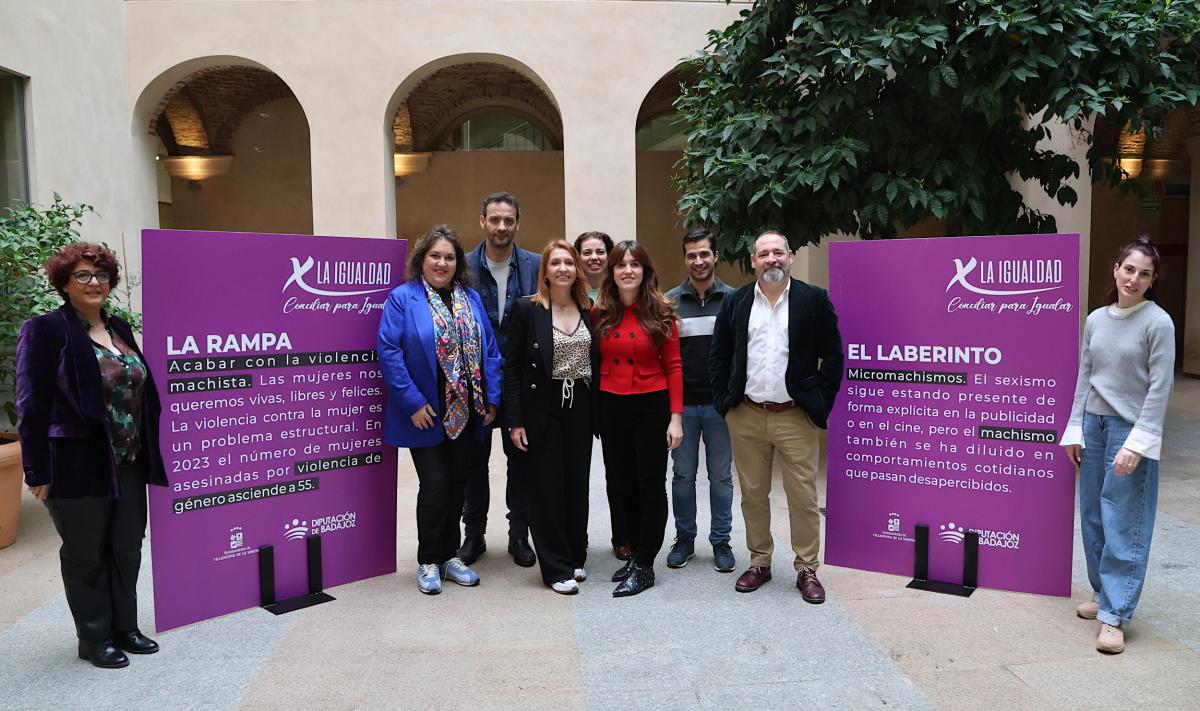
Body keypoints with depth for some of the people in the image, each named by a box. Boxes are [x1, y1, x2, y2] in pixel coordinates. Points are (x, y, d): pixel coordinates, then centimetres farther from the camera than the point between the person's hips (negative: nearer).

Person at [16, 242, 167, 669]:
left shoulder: (119, 328, 11)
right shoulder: (45, 330, -8)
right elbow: (32, 406, -11)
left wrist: (146, 456, 12)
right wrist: (38, 472, -13)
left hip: (128, 464, 6)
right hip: (78, 468, -6)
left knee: (127, 550, 14)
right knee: (85, 555, 9)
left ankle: (124, 628, 30)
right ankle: (94, 639, 24)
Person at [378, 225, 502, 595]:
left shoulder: (471, 298, 9)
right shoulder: (403, 298, -7)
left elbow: (489, 350, 8)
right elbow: (389, 351, -13)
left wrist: (492, 398, 1)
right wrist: (412, 402, -17)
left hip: (468, 413, 5)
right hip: (428, 415, -5)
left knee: (457, 486, 14)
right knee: (434, 487, -1)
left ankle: (450, 555, 29)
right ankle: (428, 562, 18)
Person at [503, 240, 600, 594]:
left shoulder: (588, 310, 6)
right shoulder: (527, 308, -6)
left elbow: (596, 363, 11)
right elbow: (512, 366, -7)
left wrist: (597, 412, 4)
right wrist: (515, 421, -11)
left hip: (580, 409, 4)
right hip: (541, 409, -4)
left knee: (577, 485, 11)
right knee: (546, 488, 2)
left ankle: (575, 558, 27)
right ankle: (557, 568, 14)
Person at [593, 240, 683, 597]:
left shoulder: (660, 313, -5)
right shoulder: (599, 314, 2)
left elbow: (673, 366, -5)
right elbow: (595, 364, 6)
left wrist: (675, 417, -10)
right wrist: (592, 411, -1)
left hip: (651, 406, -3)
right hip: (610, 407, 4)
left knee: (650, 486, 4)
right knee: (620, 484, 12)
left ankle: (644, 566, 14)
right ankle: (634, 552, 28)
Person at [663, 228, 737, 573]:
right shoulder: (670, 301, 2)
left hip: (720, 403, 0)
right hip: (681, 402, 1)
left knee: (721, 475, 8)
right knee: (683, 474, 10)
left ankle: (721, 541, 21)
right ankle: (684, 539, 24)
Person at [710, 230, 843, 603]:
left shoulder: (814, 299, -1)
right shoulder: (735, 302, 6)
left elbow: (833, 355, 1)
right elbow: (719, 355, 11)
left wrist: (821, 403, -4)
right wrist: (724, 400, 3)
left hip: (796, 417, -2)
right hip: (746, 417, 2)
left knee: (803, 496, 3)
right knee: (753, 495, 11)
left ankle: (807, 569, 17)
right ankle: (759, 562, 27)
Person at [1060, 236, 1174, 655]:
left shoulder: (1158, 323, -8)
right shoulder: (1096, 319, 7)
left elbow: (1159, 388, -10)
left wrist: (1137, 443, -16)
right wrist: (1074, 429, 8)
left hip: (1130, 430, -5)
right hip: (1093, 425, 6)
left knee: (1123, 526, -4)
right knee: (1093, 518, 12)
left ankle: (1115, 616, 1)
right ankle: (1103, 594, 26)